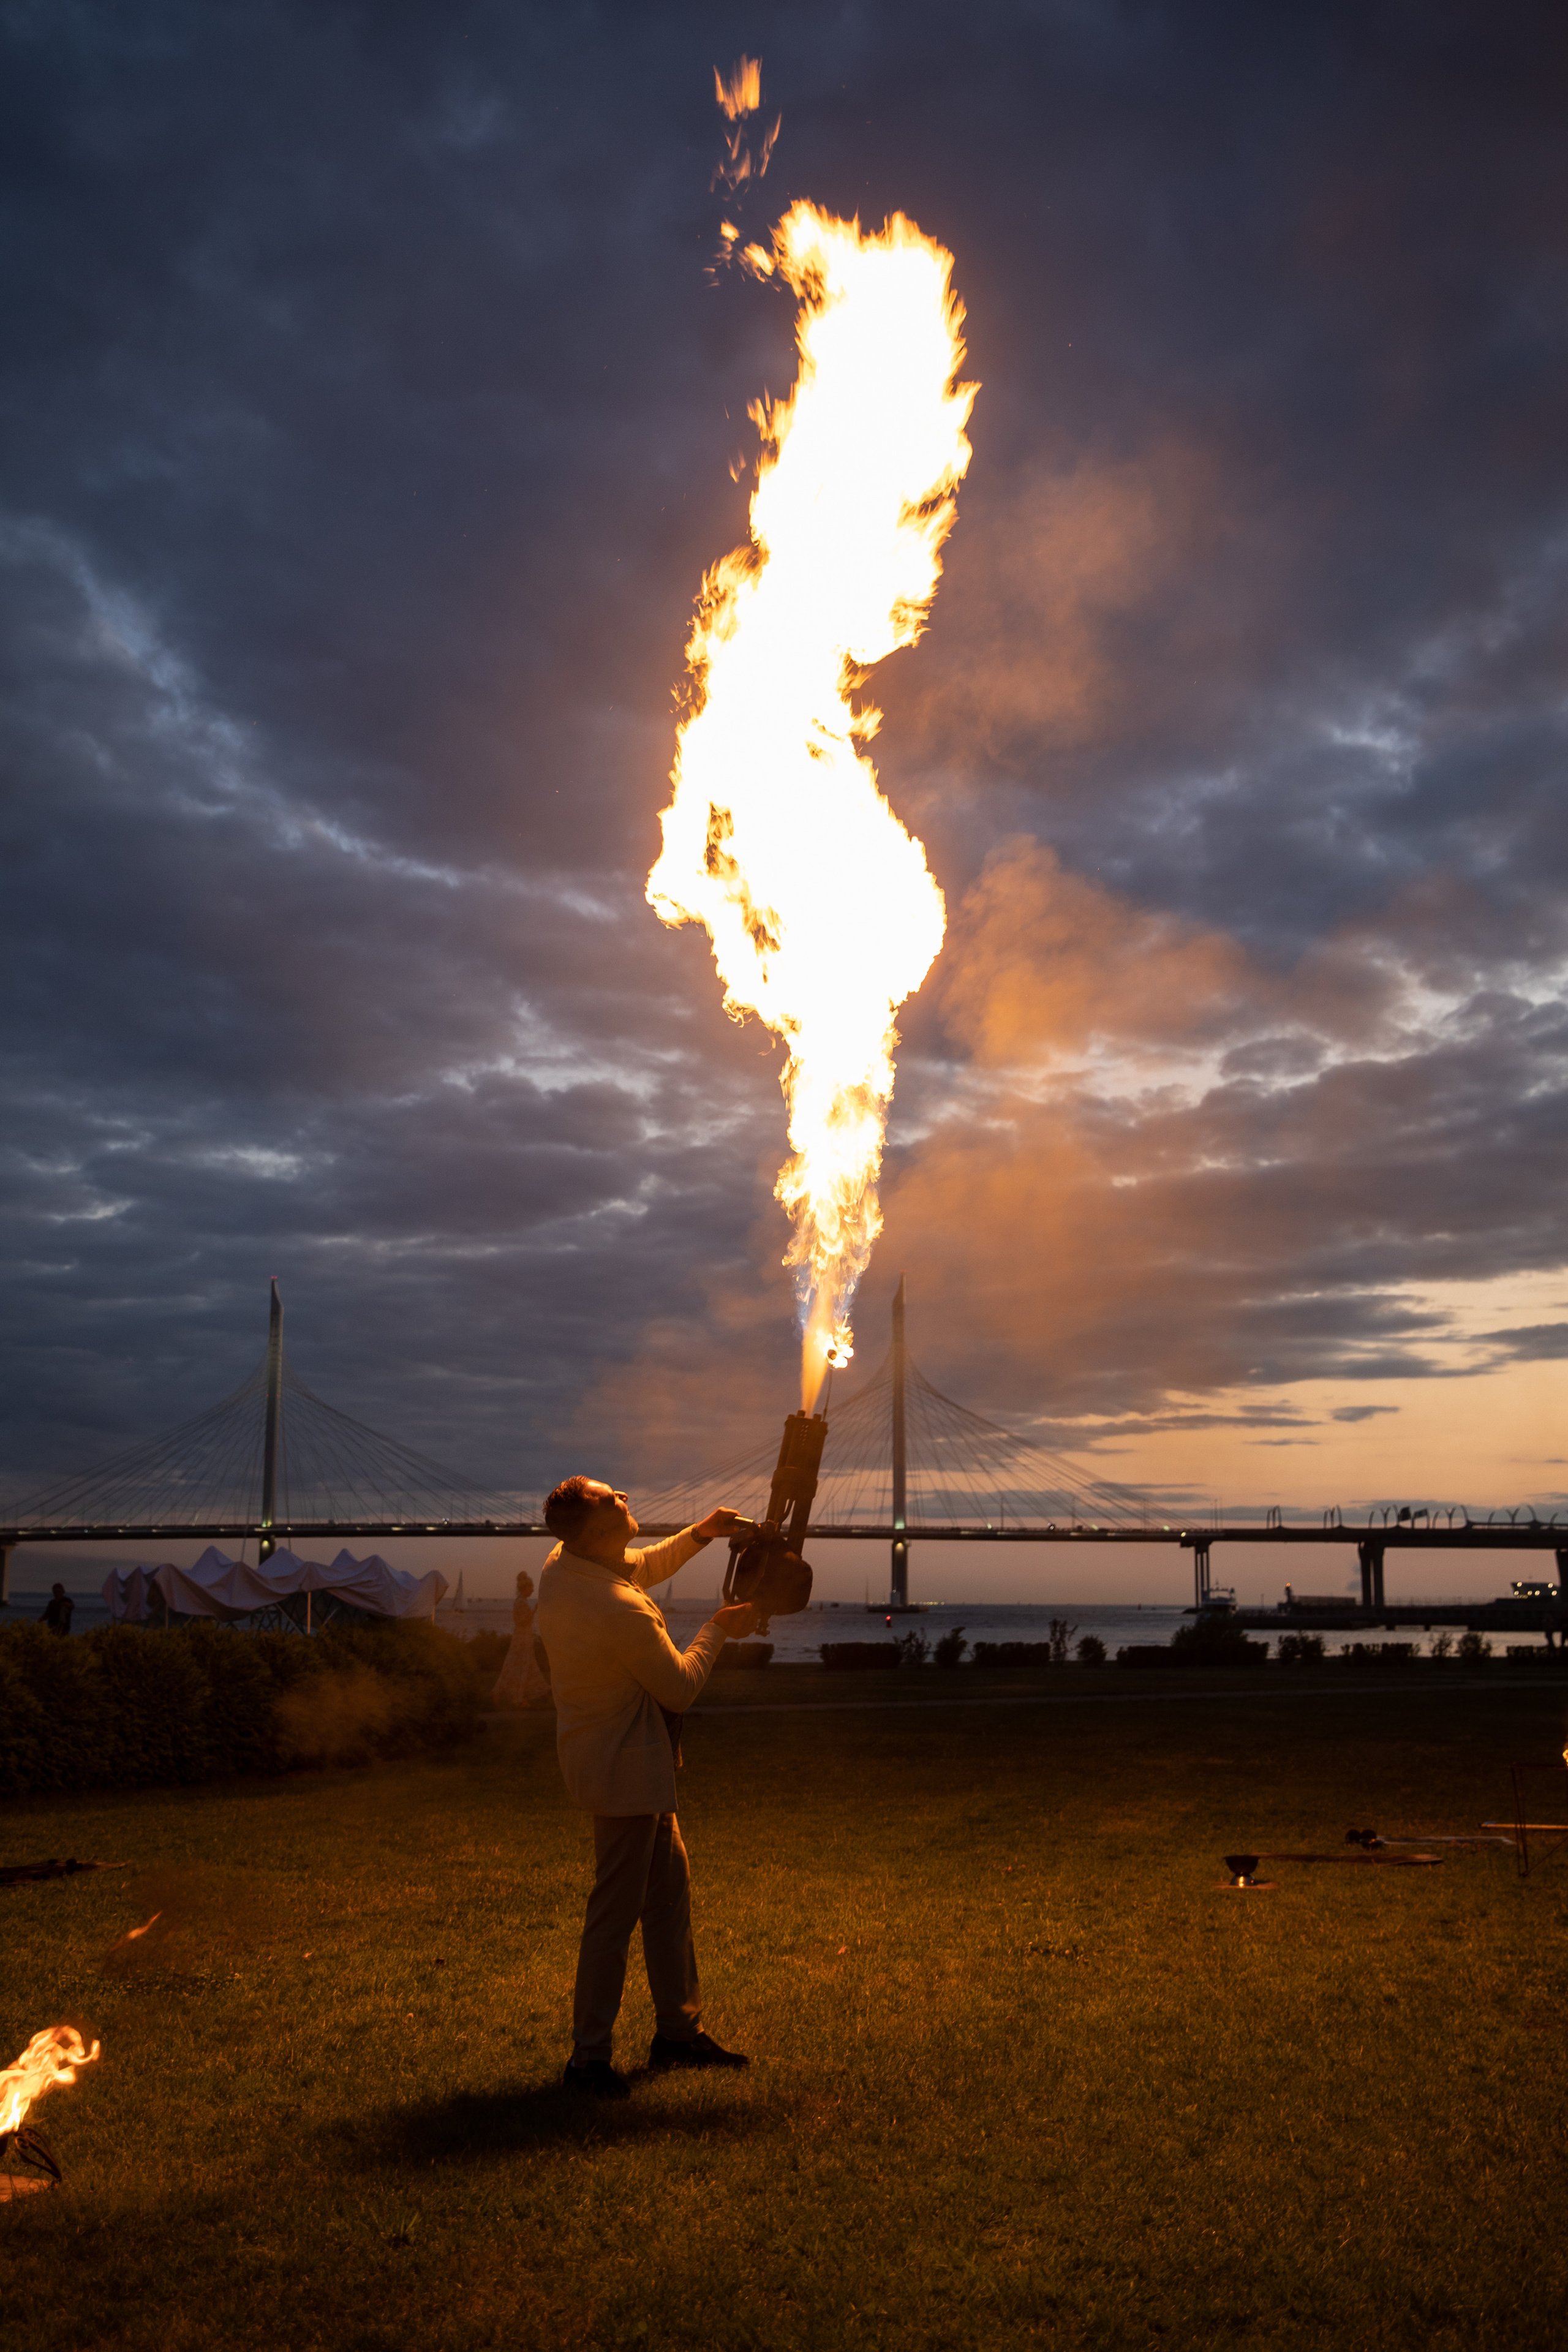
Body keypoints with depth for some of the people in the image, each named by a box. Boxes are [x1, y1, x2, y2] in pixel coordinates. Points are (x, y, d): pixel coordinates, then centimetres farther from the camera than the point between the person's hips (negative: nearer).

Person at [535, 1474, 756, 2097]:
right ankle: (588, 2058, 13)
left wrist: (701, 1533, 6)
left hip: (603, 1759, 10)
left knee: (670, 1889, 18)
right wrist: (718, 1630, -3)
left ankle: (678, 2030, 29)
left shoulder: (562, 1562, -3)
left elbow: (643, 1567, 17)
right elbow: (680, 1689, -16)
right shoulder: (623, 1614, -30)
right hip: (626, 1772, -10)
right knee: (615, 1913, 1)